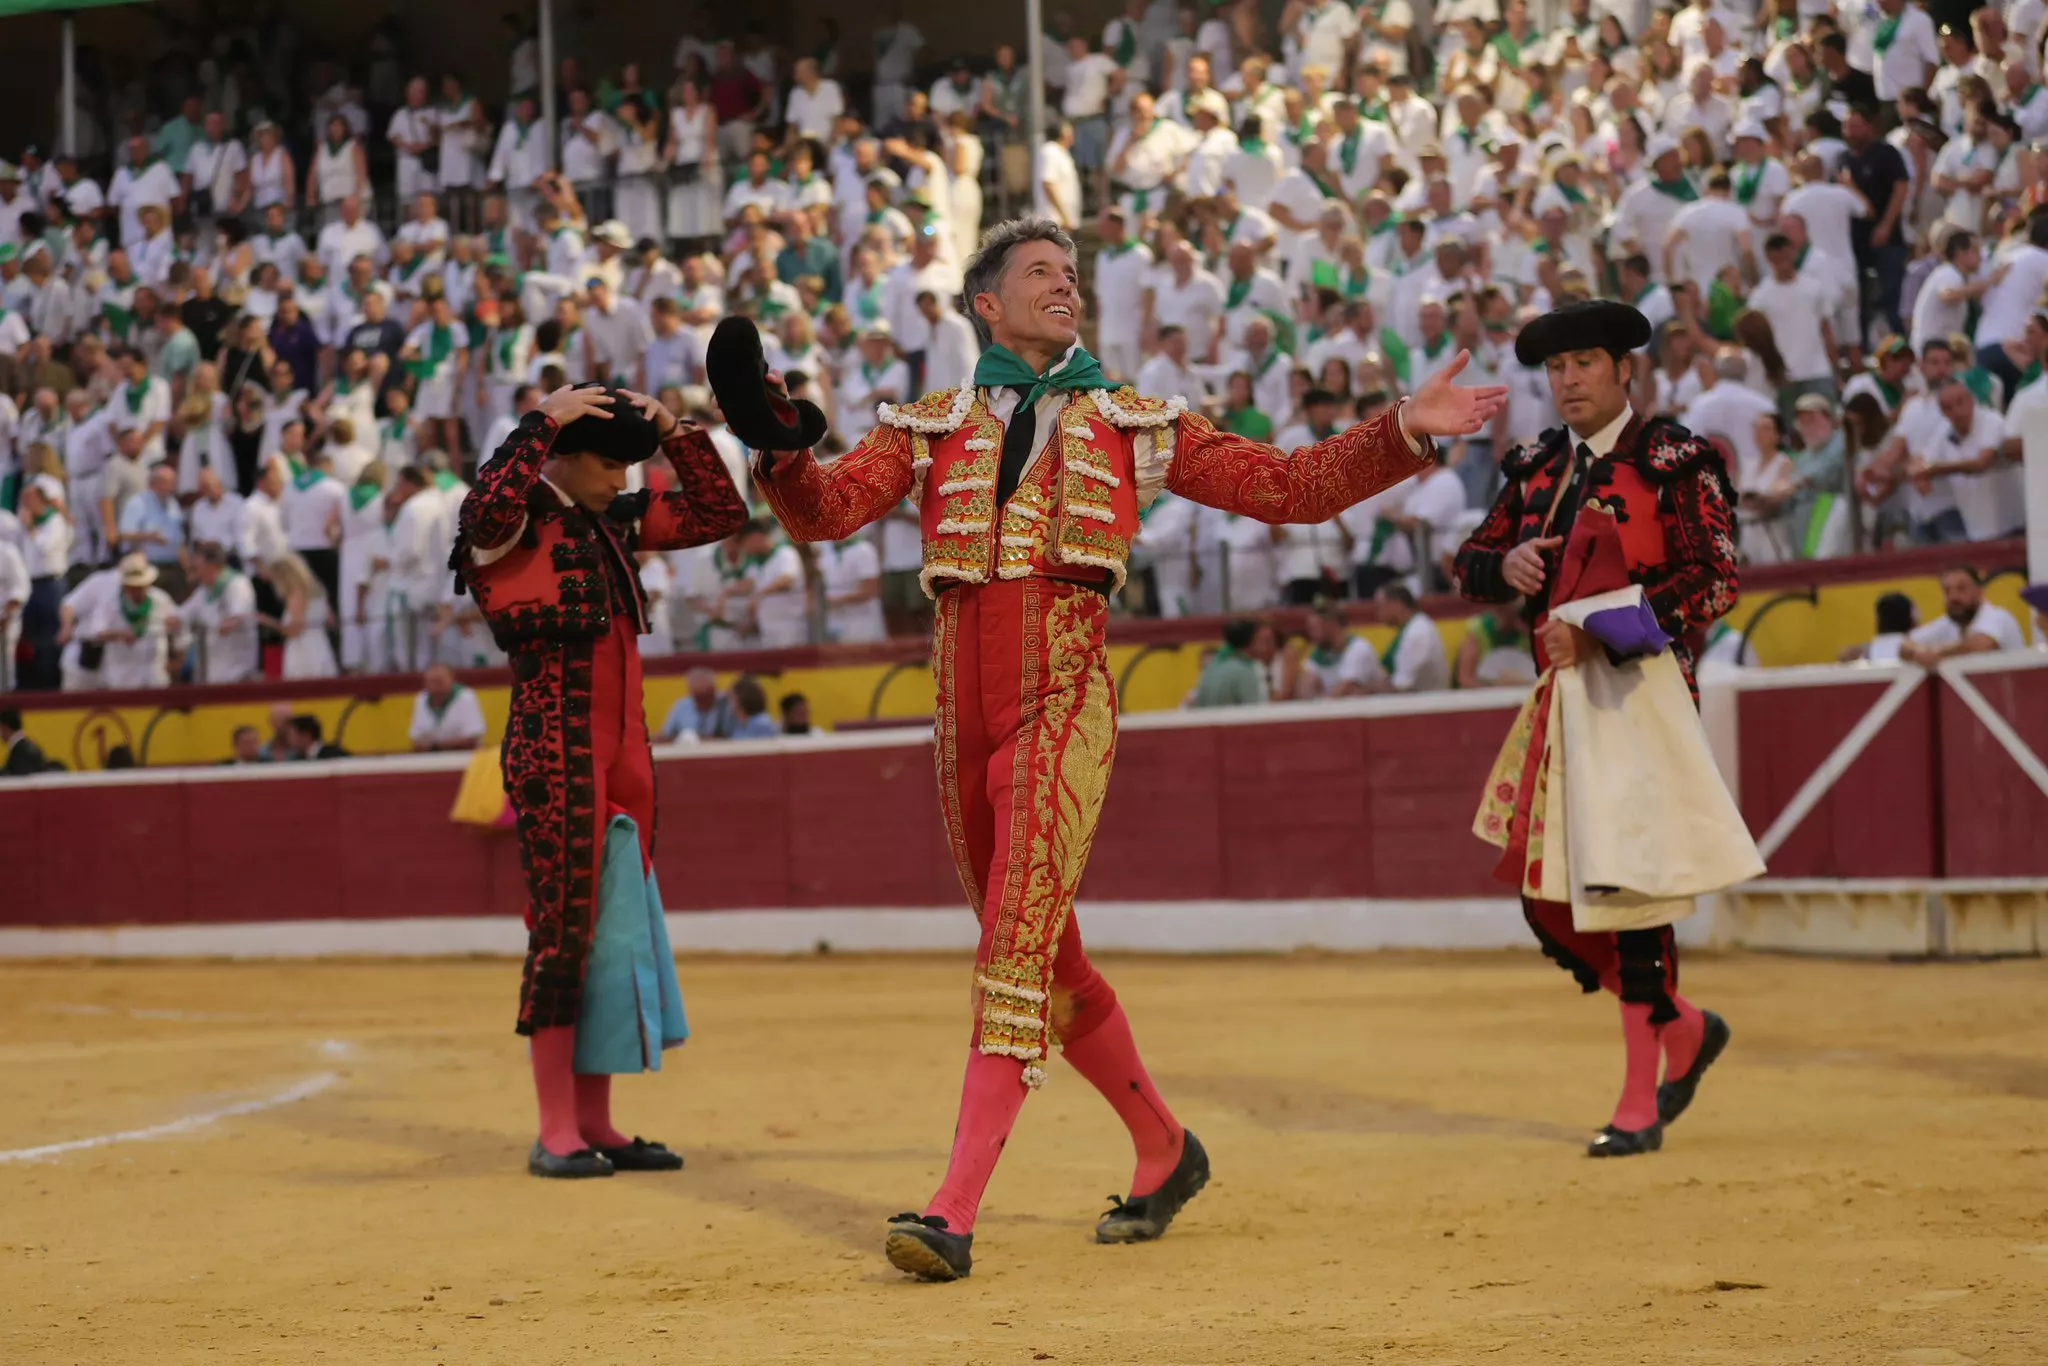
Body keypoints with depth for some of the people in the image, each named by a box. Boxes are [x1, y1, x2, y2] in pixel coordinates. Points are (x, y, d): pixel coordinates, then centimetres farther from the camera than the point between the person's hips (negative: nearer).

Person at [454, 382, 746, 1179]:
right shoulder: (515, 523, -6)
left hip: (624, 754, 8)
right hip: (554, 752, -8)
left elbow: (720, 515, 21)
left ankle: (596, 1125, 14)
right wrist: (544, 423, -23)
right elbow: (486, 508, -31)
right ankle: (555, 1134, -3)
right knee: (564, 931, -7)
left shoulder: (614, 524, 15)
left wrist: (676, 433, 8)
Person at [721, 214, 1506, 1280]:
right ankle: (1165, 1152, 30)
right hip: (964, 699, 3)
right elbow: (827, 510, 2)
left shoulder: (1136, 425, 15)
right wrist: (782, 446, -19)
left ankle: (954, 1212, -22)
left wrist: (1404, 433, 0)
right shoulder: (932, 427, 16)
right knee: (1045, 955, 11)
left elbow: (1287, 486, 12)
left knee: (1019, 941, -16)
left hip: (1065, 692, -3)